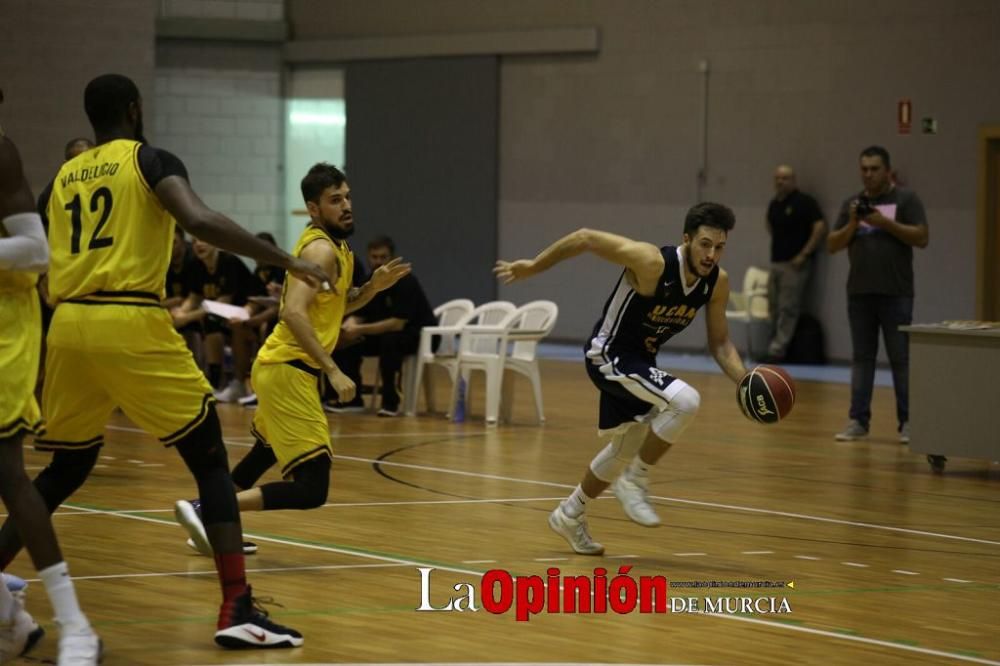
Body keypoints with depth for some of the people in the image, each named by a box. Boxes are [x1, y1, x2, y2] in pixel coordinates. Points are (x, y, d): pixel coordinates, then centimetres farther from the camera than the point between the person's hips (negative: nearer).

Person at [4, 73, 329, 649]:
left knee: (66, 470, 24)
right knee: (211, 461, 3)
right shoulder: (150, 160, 3)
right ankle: (238, 610, -7)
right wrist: (286, 260, -12)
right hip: (131, 324, -5)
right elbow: (200, 221, -16)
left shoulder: (63, 178, 19)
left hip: (69, 326, 5)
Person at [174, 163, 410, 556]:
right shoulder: (321, 249, -15)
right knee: (311, 488, -17)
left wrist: (374, 286, 11)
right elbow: (294, 313, -27)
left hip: (279, 366, 11)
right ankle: (205, 510, -22)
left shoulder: (334, 246, 15)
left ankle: (212, 525, 44)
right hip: (290, 371, -11)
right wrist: (333, 371, -29)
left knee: (266, 452, 34)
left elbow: (335, 306, 28)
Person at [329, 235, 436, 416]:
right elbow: (359, 315, 4)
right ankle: (352, 399, 0)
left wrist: (360, 330, -30)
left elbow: (397, 324, -29)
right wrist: (350, 325, -21)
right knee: (346, 343, -9)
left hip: (420, 335, -7)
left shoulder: (405, 281, -21)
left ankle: (390, 401, -26)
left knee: (390, 339, -38)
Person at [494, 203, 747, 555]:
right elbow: (586, 238, -22)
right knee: (685, 401, -28)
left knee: (625, 449, 22)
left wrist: (745, 381, -17)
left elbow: (719, 343, 1)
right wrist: (532, 267, -13)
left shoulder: (717, 281, -10)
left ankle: (570, 515, 44)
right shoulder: (651, 262, -29)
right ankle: (634, 480, -11)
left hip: (639, 360, 8)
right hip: (608, 354, -8)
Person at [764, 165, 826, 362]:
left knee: (788, 309, -9)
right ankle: (775, 347, 15)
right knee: (774, 308, 9)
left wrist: (804, 254, -17)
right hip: (776, 262, 8)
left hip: (796, 263, -8)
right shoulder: (774, 204, 13)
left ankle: (777, 349, -10)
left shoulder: (804, 202, -10)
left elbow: (820, 227, -16)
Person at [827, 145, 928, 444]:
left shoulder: (906, 199, 0)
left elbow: (922, 238, -8)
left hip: (896, 294, -4)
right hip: (859, 293, 4)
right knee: (862, 357, 6)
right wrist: (852, 224, -8)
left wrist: (885, 222, -15)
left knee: (901, 358, -2)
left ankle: (907, 422, 2)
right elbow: (833, 245, 9)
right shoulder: (851, 203, 12)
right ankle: (858, 421, 8)